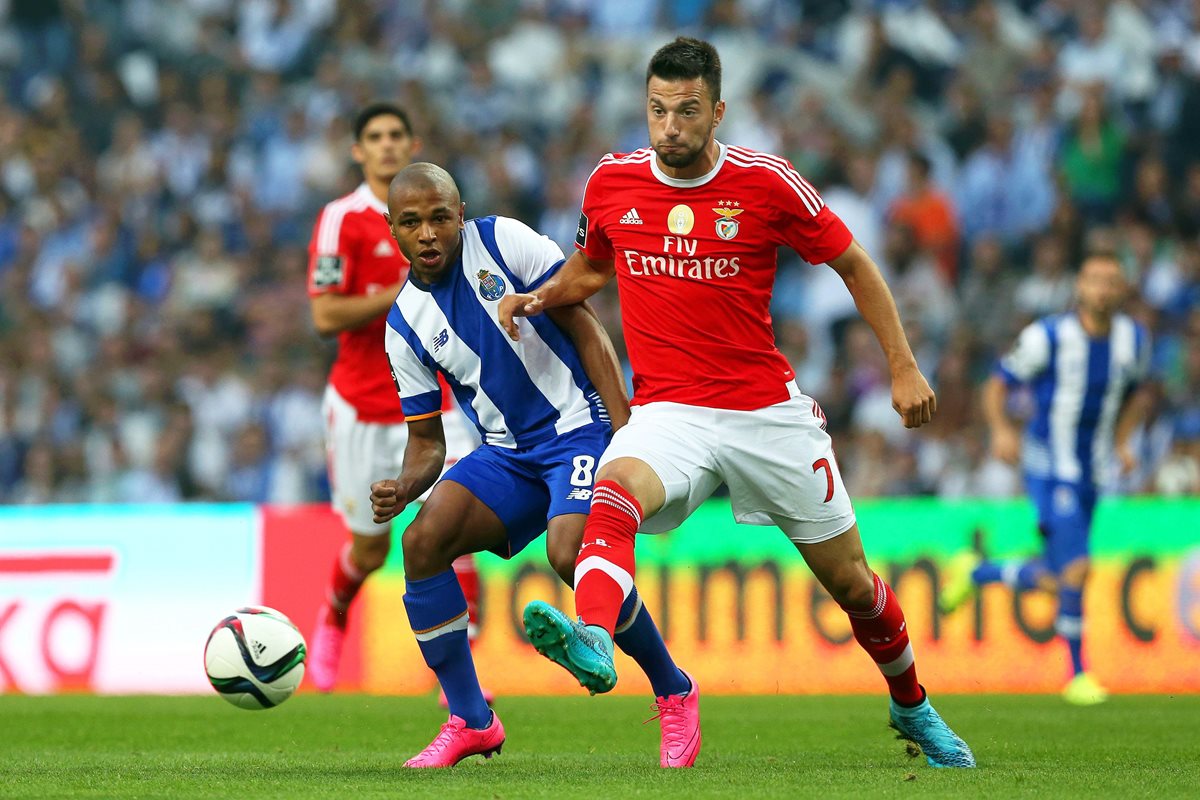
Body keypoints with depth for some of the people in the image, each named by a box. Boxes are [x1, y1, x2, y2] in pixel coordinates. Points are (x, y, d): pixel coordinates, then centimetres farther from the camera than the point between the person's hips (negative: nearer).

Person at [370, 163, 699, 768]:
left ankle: (674, 694, -6)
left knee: (569, 552, -29)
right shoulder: (404, 325, 3)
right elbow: (426, 439, 9)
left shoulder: (503, 241, -8)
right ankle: (469, 720, -6)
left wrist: (626, 431, -15)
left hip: (578, 425, -5)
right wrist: (405, 487, -14)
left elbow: (584, 327, -7)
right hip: (505, 451, 5)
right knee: (422, 540, -19)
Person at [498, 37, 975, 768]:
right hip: (669, 412, 0)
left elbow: (853, 263, 4)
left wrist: (903, 366, 1)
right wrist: (539, 297, 0)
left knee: (851, 580, 9)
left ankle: (912, 707, 35)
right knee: (616, 491, -35)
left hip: (768, 410, 0)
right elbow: (591, 268, 20)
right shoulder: (612, 182, -1)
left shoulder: (767, 184, -9)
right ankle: (592, 643, -57)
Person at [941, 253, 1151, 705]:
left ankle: (976, 573, 36)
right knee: (1076, 570, -17)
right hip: (1049, 469, -6)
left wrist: (1122, 441, 7)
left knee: (1054, 581, 9)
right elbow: (998, 384, -4)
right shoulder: (1048, 337, -12)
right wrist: (1001, 429, -21)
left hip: (1091, 476, 6)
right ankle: (1077, 676, -4)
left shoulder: (1133, 340, 2)